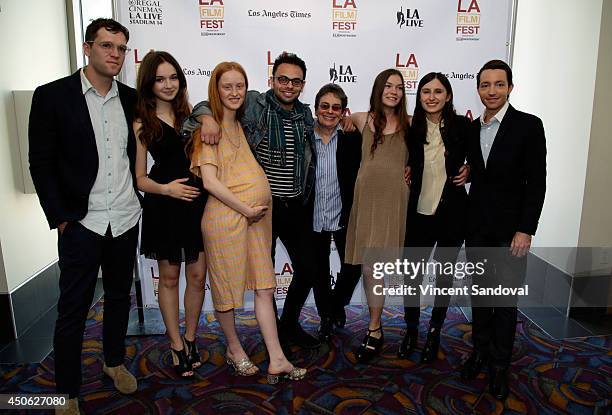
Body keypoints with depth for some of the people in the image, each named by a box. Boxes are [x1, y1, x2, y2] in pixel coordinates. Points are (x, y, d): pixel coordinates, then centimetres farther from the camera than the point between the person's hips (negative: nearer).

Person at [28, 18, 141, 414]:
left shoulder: (131, 98, 5)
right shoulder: (52, 95, -5)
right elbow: (41, 163, -5)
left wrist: (137, 197, 6)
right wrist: (59, 217, -9)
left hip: (125, 219, 4)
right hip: (81, 222, -3)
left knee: (120, 296, 18)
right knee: (73, 309, 6)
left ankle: (115, 361, 40)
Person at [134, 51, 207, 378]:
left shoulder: (190, 114, 8)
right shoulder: (142, 124, -2)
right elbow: (139, 177, -3)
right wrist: (165, 189, -19)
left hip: (196, 202, 3)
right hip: (163, 207, -3)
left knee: (197, 275, 7)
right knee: (169, 277, 11)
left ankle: (190, 339, 29)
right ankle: (176, 344, 28)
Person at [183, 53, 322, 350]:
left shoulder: (305, 115, 8)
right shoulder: (254, 105, -7)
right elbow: (208, 104, -6)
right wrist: (207, 117, -27)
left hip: (297, 207, 5)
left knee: (308, 270, 10)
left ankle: (290, 325, 35)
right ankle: (272, 333, 31)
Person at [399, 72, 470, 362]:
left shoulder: (462, 126, -5)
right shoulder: (411, 128, -1)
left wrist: (468, 171, -9)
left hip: (452, 213, -1)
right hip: (418, 212, 1)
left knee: (444, 273, 13)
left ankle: (435, 332, 32)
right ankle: (411, 329, 30)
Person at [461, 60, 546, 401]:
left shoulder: (529, 125, -7)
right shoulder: (472, 128, 7)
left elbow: (537, 182, -10)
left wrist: (525, 230, -14)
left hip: (510, 228, -4)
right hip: (477, 225, 4)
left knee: (506, 298, 6)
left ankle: (501, 364, 22)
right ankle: (481, 350, 32)